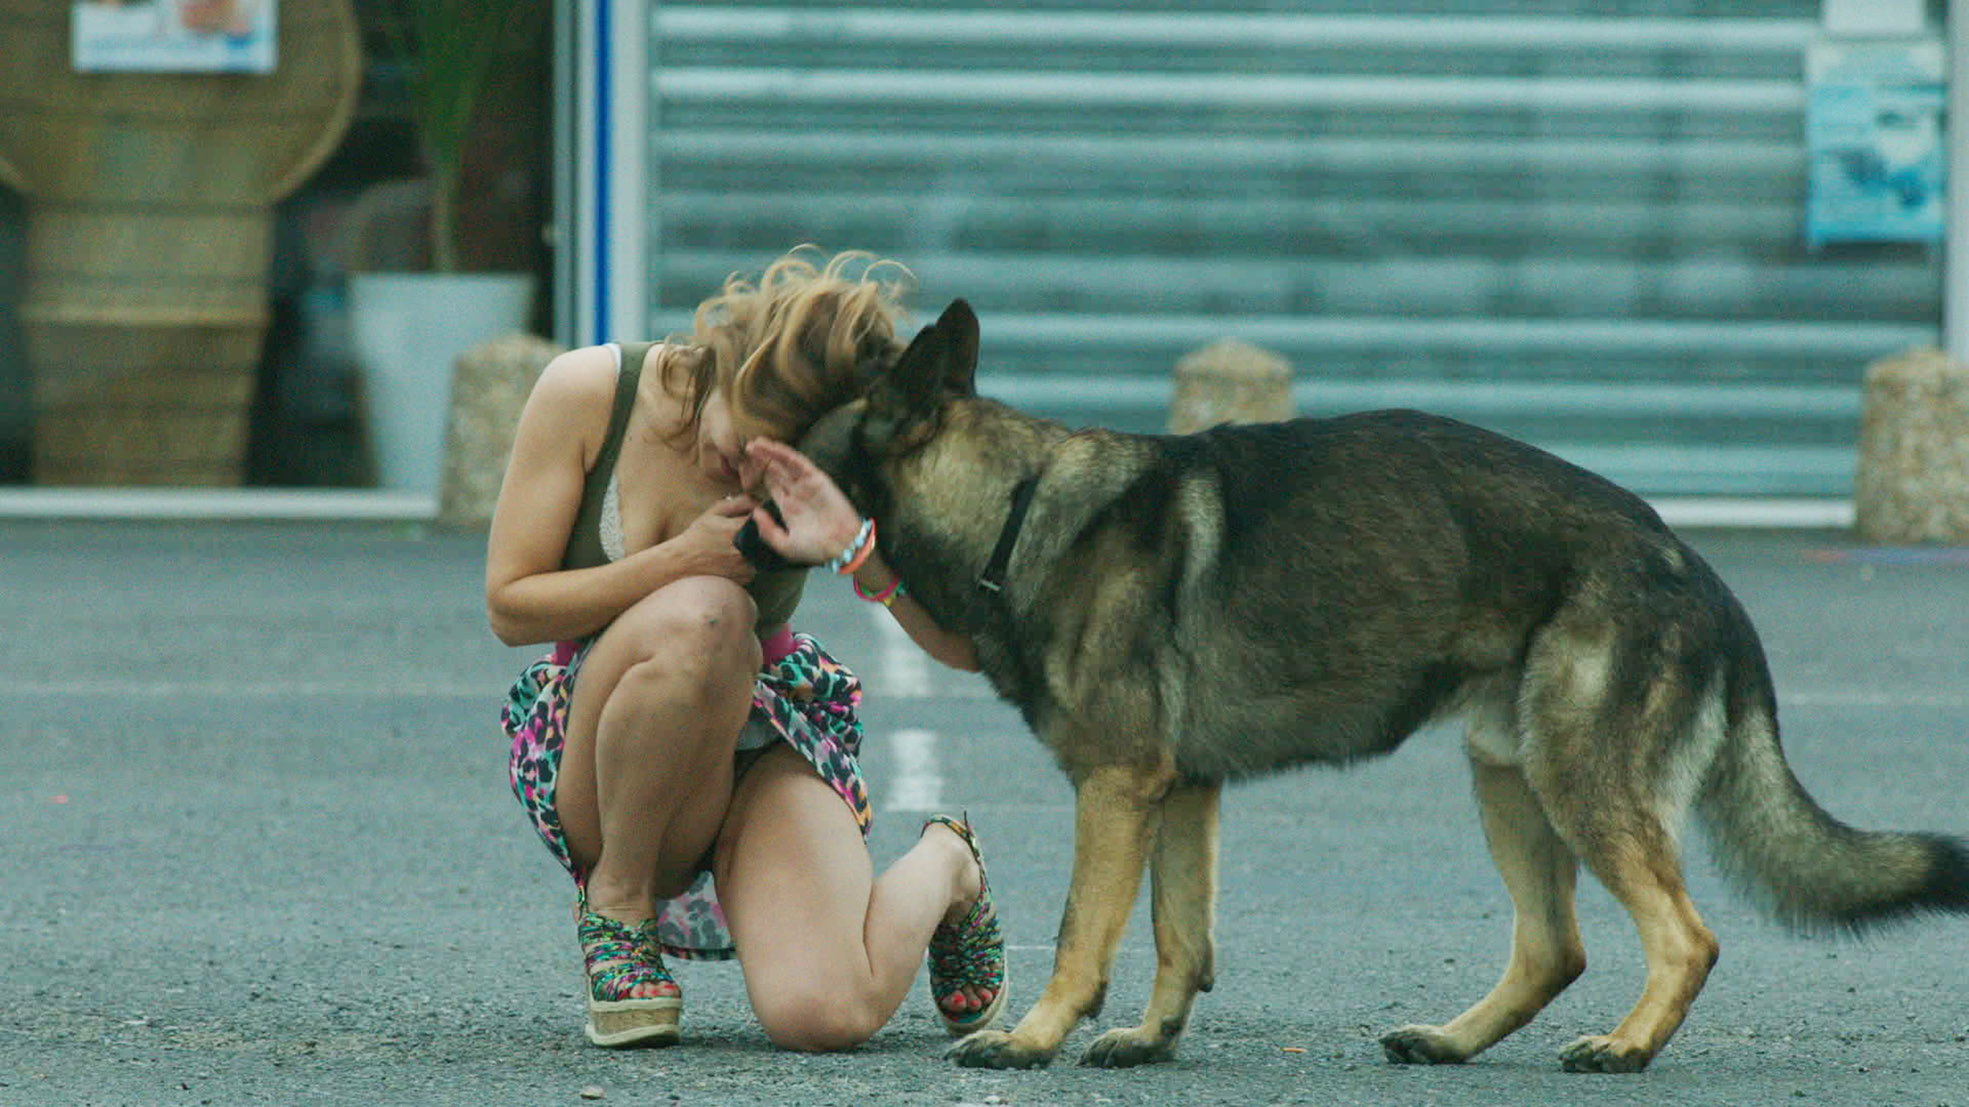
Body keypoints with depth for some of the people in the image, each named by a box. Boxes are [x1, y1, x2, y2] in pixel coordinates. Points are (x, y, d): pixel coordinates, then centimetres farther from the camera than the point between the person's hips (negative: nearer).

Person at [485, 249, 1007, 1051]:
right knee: (699, 614, -37)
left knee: (824, 1013, -28)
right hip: (590, 766, -1)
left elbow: (965, 645, -21)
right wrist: (681, 561, -25)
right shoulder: (587, 393, -15)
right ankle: (616, 899, -14)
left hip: (765, 742, 1)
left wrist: (857, 545, -39)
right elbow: (508, 606, -12)